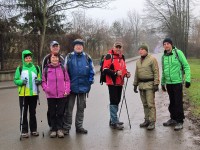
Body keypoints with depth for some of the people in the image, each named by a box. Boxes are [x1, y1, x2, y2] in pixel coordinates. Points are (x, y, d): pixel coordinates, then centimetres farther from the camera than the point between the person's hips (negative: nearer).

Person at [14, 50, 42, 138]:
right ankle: (24, 131, 9)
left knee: (33, 112, 11)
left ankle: (33, 129, 21)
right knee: (23, 113, 1)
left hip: (34, 94, 2)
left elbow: (40, 79, 12)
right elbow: (15, 80, 0)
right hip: (23, 94, -2)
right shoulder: (20, 69, 0)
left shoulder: (36, 68, 7)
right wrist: (22, 82, -19)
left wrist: (38, 81, -10)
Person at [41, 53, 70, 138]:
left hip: (62, 95, 0)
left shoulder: (62, 68, 5)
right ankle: (53, 129, 18)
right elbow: (43, 81, 7)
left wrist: (67, 90, -3)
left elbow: (67, 80, 7)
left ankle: (59, 129, 13)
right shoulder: (46, 69, 4)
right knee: (52, 113, 7)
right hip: (50, 95, 0)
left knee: (60, 113, 3)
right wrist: (46, 88, -10)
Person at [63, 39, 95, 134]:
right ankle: (66, 127, 11)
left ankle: (79, 126, 23)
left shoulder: (87, 58, 3)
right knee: (68, 108, 3)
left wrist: (90, 81, -1)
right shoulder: (69, 57, -2)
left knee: (81, 108, 12)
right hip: (71, 86, -2)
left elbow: (92, 71, 7)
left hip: (83, 87, 2)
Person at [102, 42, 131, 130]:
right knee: (113, 102, -7)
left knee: (117, 101, 15)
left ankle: (113, 119, 27)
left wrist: (126, 73, 7)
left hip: (119, 83, 8)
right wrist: (115, 73, -26)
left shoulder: (122, 57, 15)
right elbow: (105, 70, -17)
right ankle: (114, 122, -3)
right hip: (112, 83, -8)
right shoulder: (109, 56, -9)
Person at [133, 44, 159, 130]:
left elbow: (156, 72, -11)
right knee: (145, 104, 11)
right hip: (141, 85, 7)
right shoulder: (138, 61, 15)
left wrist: (156, 84, -16)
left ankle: (152, 122, -1)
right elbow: (136, 74, 20)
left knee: (150, 104, -6)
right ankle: (147, 120, 20)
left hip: (149, 84, -7)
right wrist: (135, 84, 17)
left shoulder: (152, 59, -6)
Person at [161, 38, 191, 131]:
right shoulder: (164, 56, 8)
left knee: (178, 102, -2)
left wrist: (187, 79, -13)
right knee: (172, 102, 14)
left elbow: (186, 66, -8)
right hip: (168, 83, 5)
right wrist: (162, 83, 19)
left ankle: (180, 121, 8)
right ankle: (173, 119, 27)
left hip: (177, 82, -5)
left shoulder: (178, 53, -8)